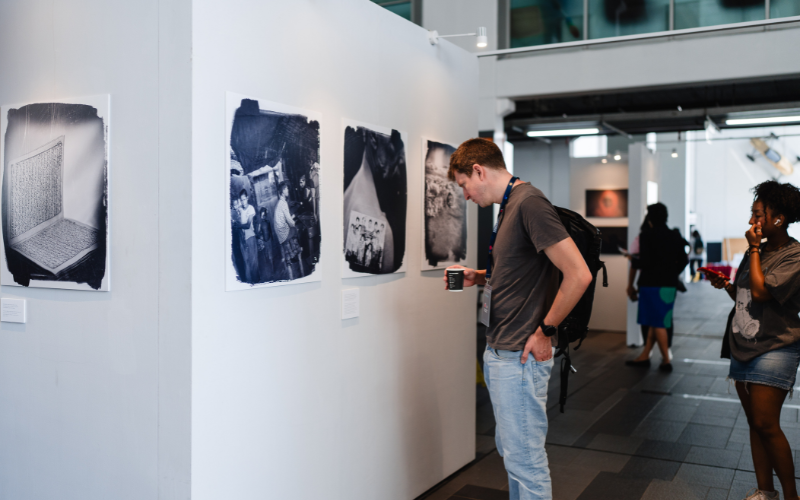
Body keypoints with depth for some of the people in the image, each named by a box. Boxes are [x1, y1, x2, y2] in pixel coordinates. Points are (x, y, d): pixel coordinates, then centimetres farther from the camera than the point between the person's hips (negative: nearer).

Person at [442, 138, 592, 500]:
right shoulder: (509, 205, 13)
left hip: (519, 357, -10)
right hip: (499, 352, 10)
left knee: (525, 459, 1)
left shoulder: (529, 202, -18)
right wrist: (478, 277, 10)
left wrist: (545, 331, -17)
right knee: (510, 449, 21)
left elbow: (579, 274, -24)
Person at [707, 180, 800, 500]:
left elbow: (760, 292, -22)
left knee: (766, 425, -8)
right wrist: (725, 285, 2)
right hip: (743, 346, 8)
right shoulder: (757, 252, 13)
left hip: (773, 349, -7)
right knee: (754, 423, 10)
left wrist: (754, 249, -13)